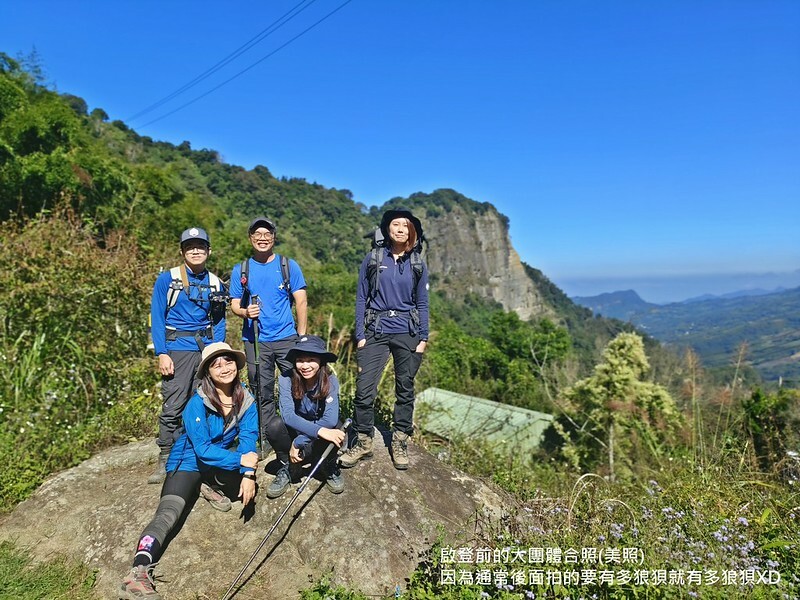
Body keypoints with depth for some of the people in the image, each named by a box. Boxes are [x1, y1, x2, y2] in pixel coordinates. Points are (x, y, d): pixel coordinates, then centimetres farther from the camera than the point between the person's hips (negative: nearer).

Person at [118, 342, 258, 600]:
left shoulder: (246, 400, -8)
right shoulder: (197, 403, -20)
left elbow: (247, 441, -14)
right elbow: (202, 449, -24)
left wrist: (248, 474, -29)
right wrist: (240, 459, -32)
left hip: (221, 463, 5)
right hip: (189, 462, -4)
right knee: (168, 514, -25)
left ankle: (213, 487, 0)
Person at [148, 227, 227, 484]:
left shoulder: (215, 283, 10)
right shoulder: (167, 279, 1)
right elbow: (157, 318, -2)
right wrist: (162, 353, -9)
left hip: (207, 349, 3)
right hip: (178, 350, -3)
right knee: (172, 407, -3)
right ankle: (165, 460, 11)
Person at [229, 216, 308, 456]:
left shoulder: (288, 266, 3)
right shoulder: (241, 270, 7)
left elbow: (301, 301, 1)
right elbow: (234, 305, 7)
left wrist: (302, 336, -4)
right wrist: (246, 312, -16)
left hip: (287, 338, -1)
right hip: (255, 342, 1)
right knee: (263, 393, 9)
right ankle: (267, 439, 22)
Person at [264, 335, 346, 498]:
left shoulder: (330, 381, -22)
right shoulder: (286, 380, -22)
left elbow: (330, 419, -33)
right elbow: (287, 414, -33)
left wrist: (298, 442, -33)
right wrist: (319, 431, -46)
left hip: (319, 441, 0)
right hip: (296, 430, 1)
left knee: (334, 426, -33)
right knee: (274, 427, -30)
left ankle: (330, 468, -3)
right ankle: (284, 469, -4)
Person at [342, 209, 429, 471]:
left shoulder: (417, 264, 6)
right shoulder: (373, 259, 3)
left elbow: (422, 303, 9)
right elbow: (361, 298, 3)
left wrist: (423, 338, 1)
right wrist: (359, 335, -4)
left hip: (407, 334, 1)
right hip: (375, 332, -1)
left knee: (405, 389, 8)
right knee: (364, 389, -5)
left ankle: (399, 442, 23)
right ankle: (363, 442, 12)